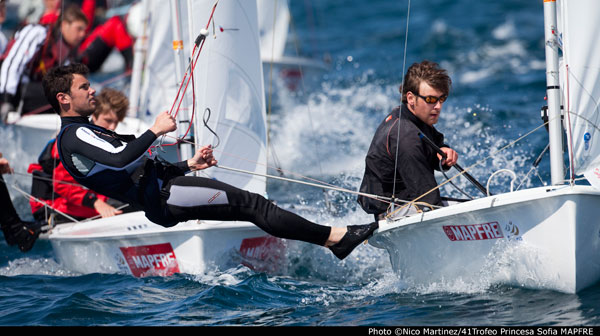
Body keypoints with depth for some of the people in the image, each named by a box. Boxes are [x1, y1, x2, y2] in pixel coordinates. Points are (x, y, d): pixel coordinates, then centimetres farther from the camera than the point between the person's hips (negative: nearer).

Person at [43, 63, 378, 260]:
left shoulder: (89, 133, 25)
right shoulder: (74, 137, -8)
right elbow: (121, 161, -26)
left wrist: (189, 165, 17)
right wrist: (156, 130, -17)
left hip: (162, 187, 10)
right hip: (163, 196, -10)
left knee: (250, 205, 2)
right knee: (249, 203, -14)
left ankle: (335, 238, -1)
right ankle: (333, 236, -14)